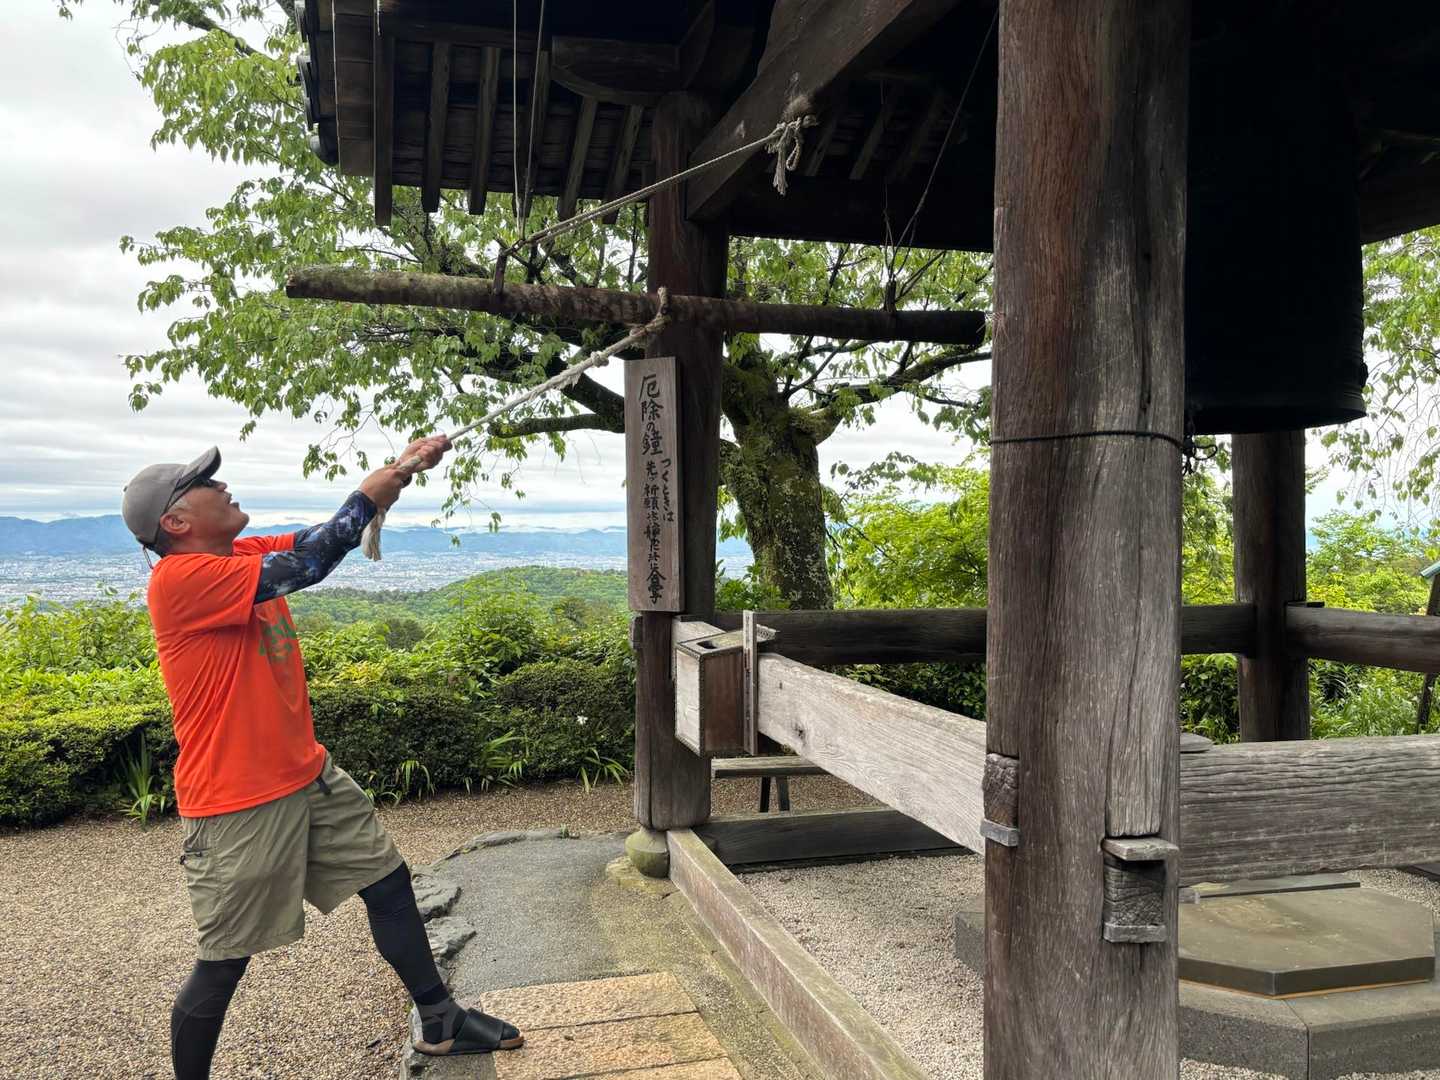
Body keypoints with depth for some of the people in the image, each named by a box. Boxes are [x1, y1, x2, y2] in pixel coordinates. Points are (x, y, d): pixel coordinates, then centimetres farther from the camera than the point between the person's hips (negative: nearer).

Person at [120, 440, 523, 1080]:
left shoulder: (244, 555, 7)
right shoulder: (180, 578, -20)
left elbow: (327, 534, 8)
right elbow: (303, 566, -27)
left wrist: (402, 467, -4)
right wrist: (369, 495, -17)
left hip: (308, 776, 9)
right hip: (239, 806, -9)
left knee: (388, 881, 13)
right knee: (225, 963, 4)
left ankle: (440, 1025, 27)